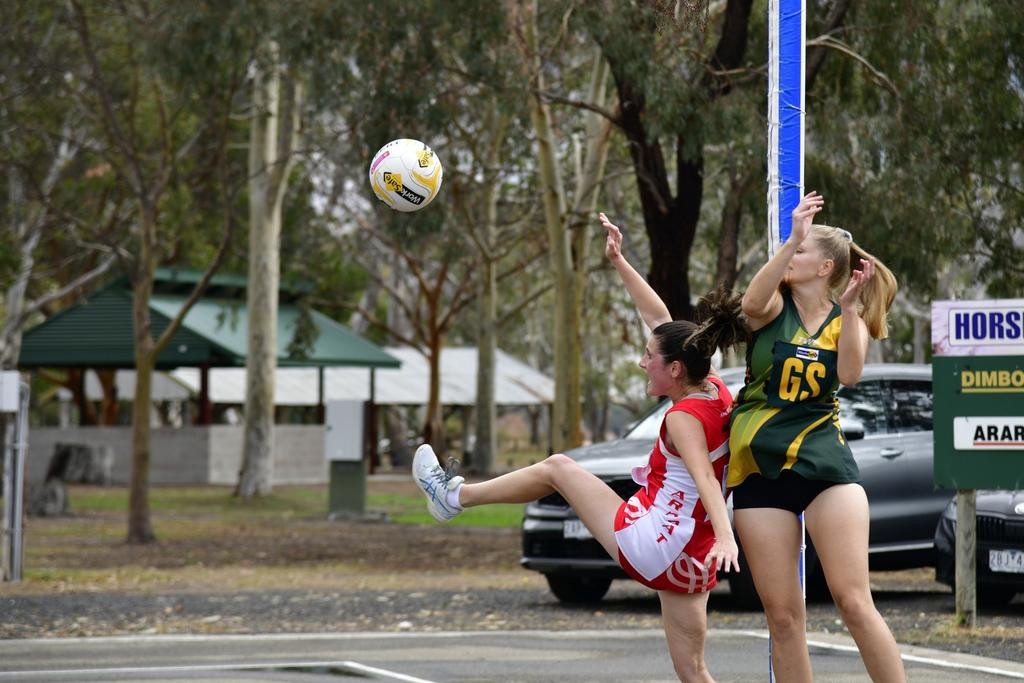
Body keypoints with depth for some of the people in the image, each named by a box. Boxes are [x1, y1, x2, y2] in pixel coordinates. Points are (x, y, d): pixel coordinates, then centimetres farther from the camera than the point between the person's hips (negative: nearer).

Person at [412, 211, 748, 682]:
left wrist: (725, 536, -44)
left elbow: (705, 477, -29)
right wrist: (619, 262, 20)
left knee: (556, 467, 11)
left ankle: (455, 496, 25)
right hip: (693, 562, 8)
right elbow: (660, 318, 17)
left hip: (648, 544, -8)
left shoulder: (684, 416, -13)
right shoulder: (716, 391, 9)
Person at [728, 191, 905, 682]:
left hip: (824, 462, 0)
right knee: (782, 615, -1)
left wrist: (849, 308, -19)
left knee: (853, 601, -11)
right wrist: (793, 238, -31)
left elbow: (849, 375, -12)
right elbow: (752, 304, -22)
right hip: (760, 468, 0)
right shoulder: (777, 306, 4)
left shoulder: (847, 320, 8)